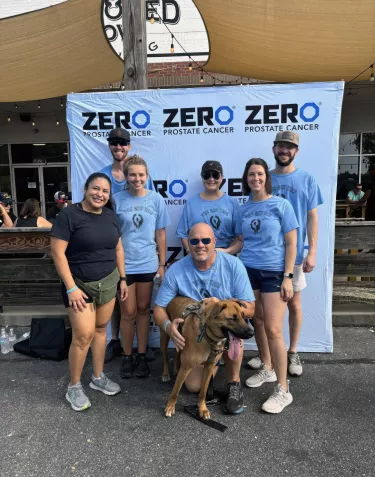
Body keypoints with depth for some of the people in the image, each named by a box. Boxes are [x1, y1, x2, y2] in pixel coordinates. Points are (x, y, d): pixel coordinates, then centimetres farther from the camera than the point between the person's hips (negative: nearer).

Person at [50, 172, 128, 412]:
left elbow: (118, 248, 13)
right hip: (80, 284, -5)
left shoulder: (110, 215, 5)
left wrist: (122, 278, 11)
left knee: (101, 329, 13)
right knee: (84, 335, -4)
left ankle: (98, 377, 31)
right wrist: (71, 288, -17)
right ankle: (74, 387, 17)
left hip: (108, 282, 5)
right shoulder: (69, 215, -13)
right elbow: (58, 253, -15)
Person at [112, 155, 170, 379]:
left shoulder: (156, 199, -1)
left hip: (148, 264, 1)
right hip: (123, 265, -1)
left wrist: (162, 264, 3)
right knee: (128, 312, 8)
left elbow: (161, 234, 4)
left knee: (144, 310, 13)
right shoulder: (117, 199, -4)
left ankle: (142, 356, 28)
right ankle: (127, 356, 26)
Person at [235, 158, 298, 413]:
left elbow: (291, 243, -5)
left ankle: (283, 390, 5)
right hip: (248, 271, 4)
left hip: (274, 272, -4)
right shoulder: (243, 209, 8)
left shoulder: (281, 204, -3)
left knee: (273, 329, -7)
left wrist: (288, 277, -11)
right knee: (258, 322, 13)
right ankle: (267, 369, 34)